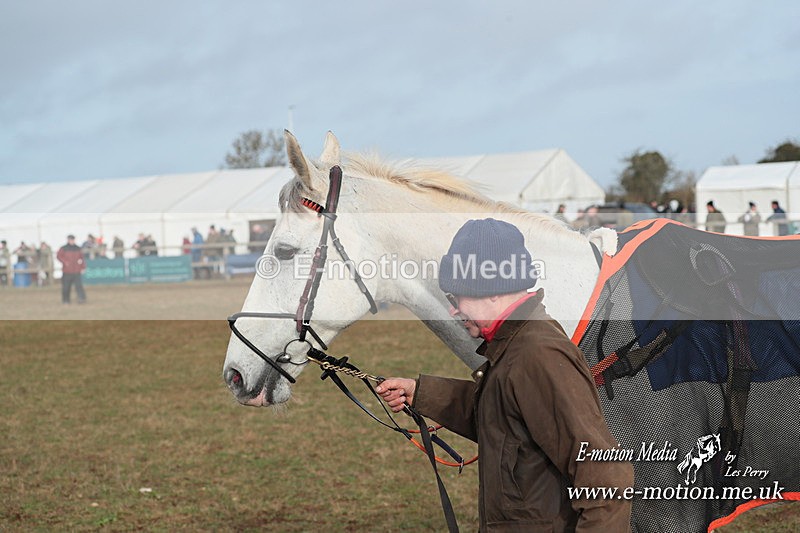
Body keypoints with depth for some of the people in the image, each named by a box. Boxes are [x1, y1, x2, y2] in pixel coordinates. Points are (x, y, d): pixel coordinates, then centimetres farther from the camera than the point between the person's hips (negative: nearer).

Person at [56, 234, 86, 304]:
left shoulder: (78, 249, 12)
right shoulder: (63, 249, 3)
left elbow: (82, 258, 15)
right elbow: (58, 256, -6)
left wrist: (83, 267, 8)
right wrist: (65, 262, -18)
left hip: (76, 272, 1)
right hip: (67, 272, -1)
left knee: (79, 285, -11)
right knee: (66, 286, 4)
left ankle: (82, 298, -17)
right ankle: (65, 300, 15)